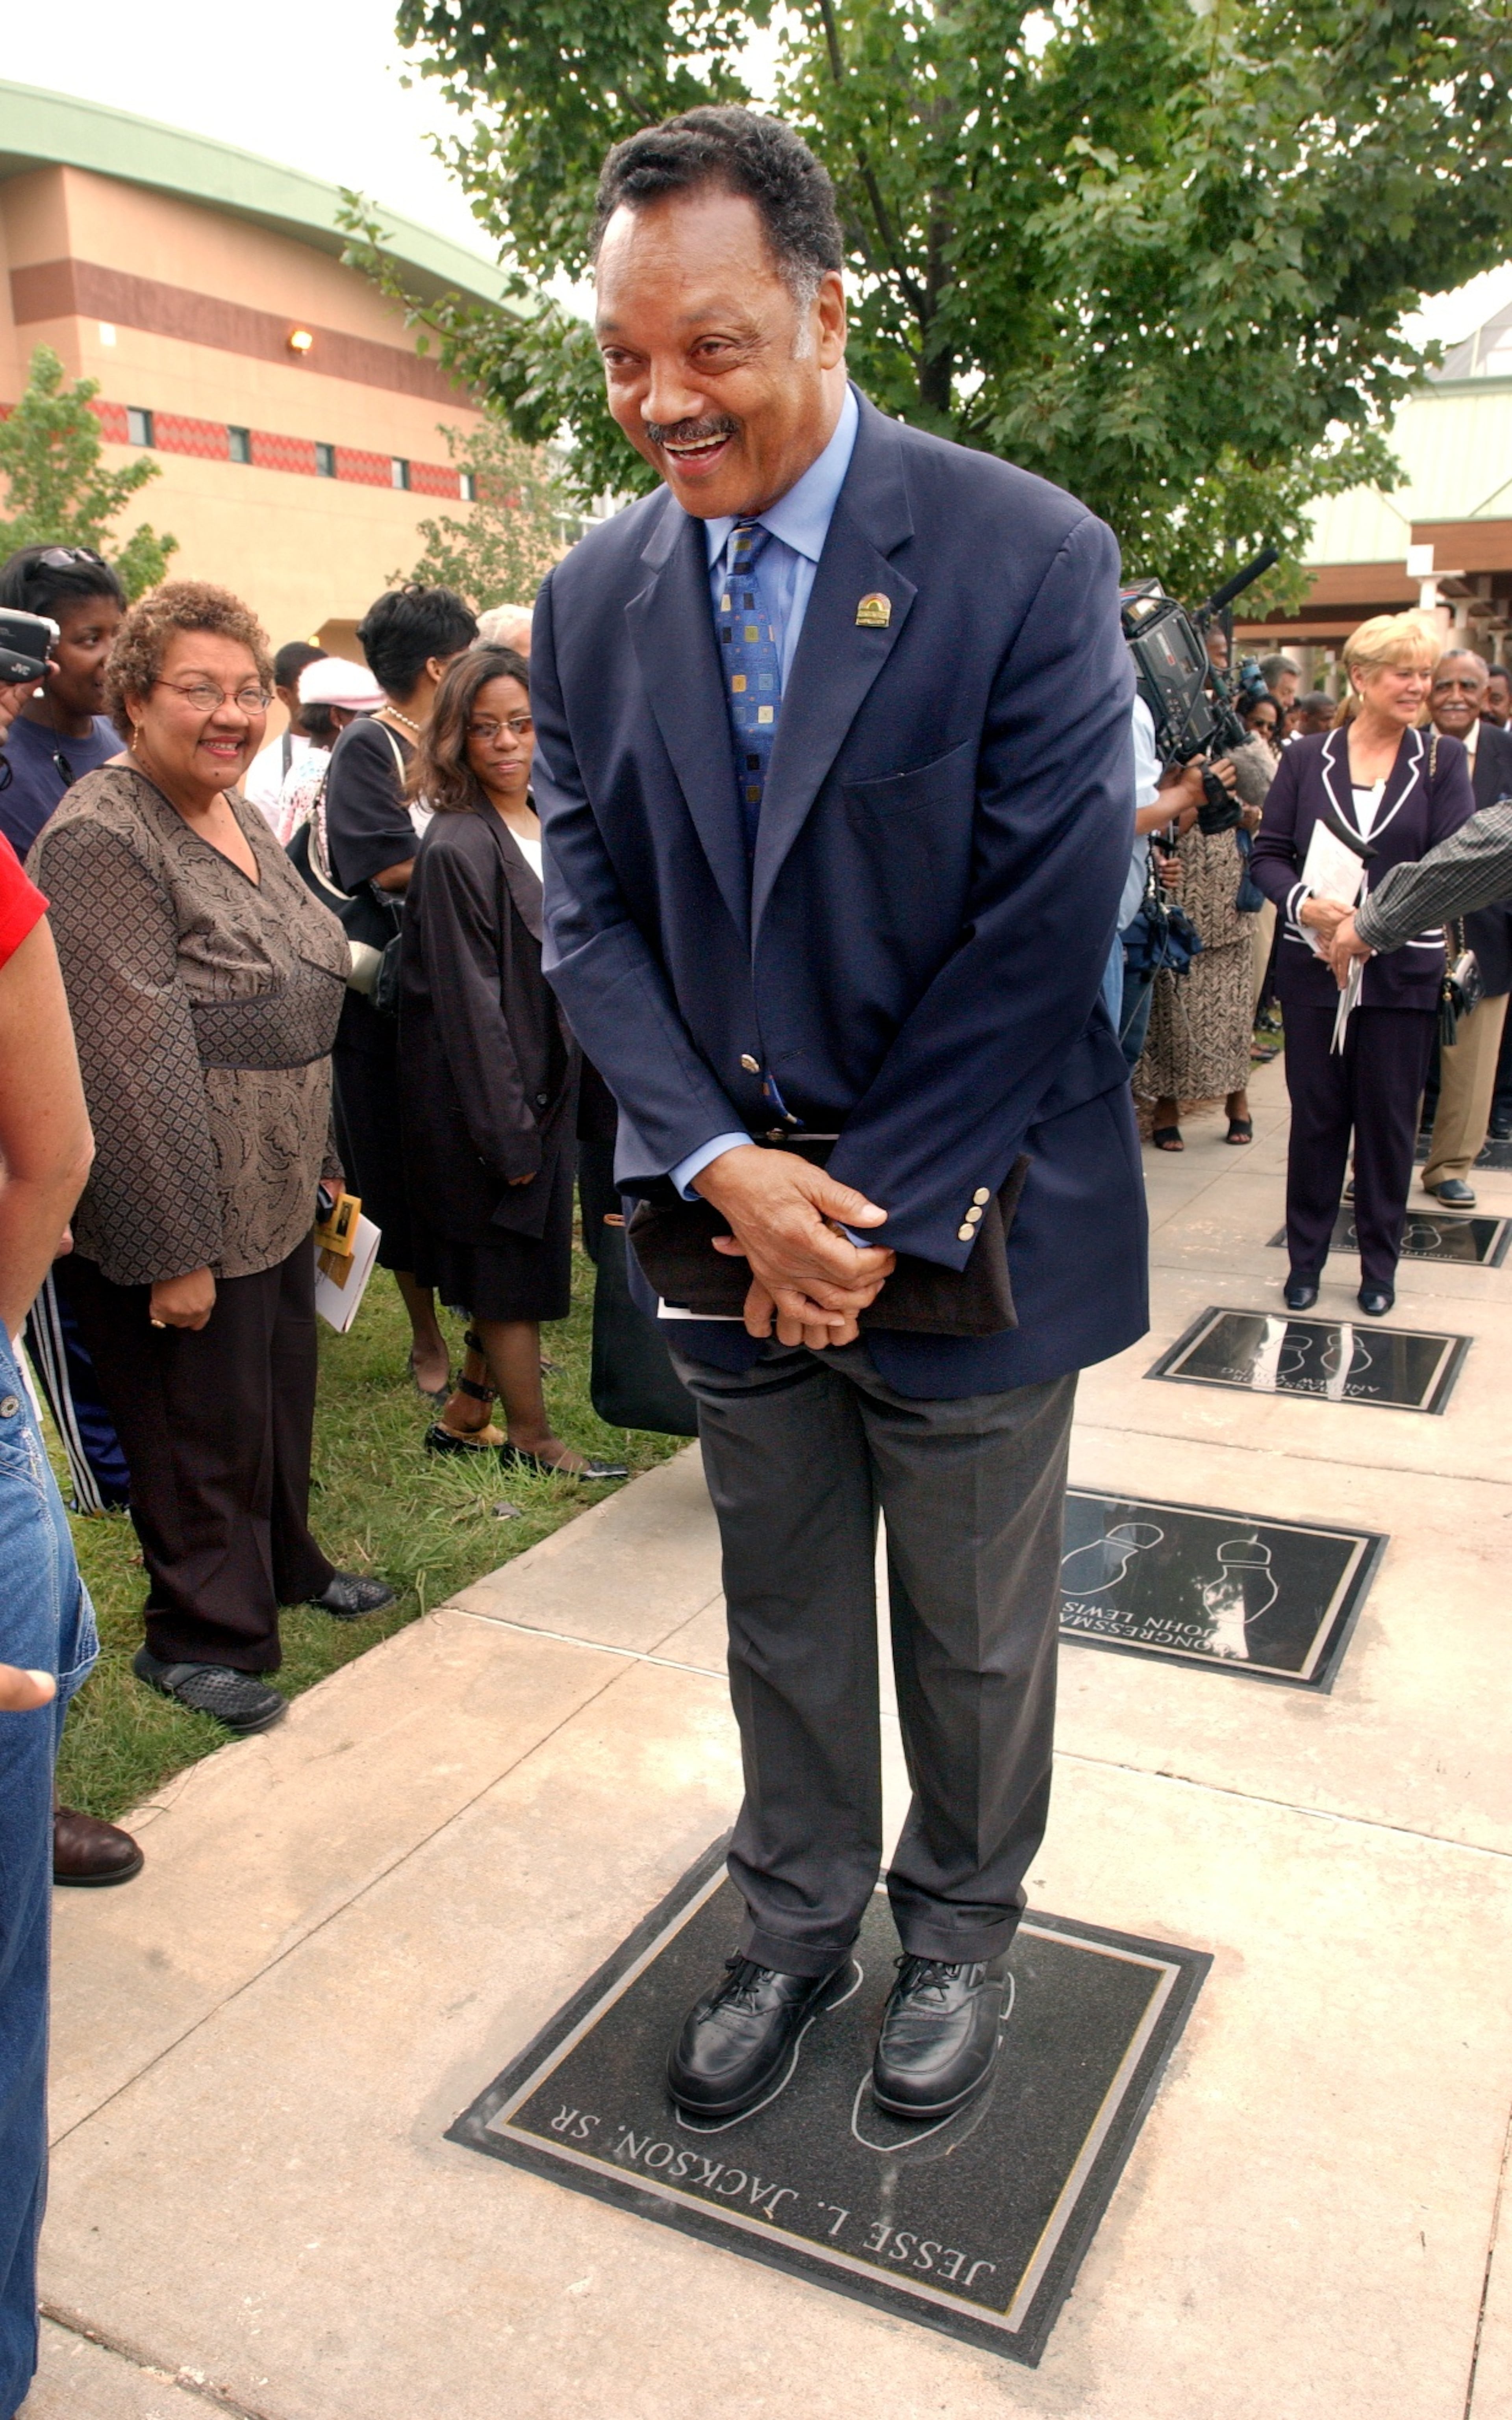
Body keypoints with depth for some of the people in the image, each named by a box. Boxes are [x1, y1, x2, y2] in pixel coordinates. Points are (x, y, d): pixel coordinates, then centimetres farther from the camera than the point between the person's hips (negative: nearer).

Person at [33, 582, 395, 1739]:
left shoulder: (241, 816, 10)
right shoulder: (103, 839, -18)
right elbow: (131, 1063, -22)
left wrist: (320, 1161, 18)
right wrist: (173, 1252, -22)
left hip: (277, 1197, 8)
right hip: (184, 1218, -8)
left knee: (282, 1394, 21)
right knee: (204, 1422, 6)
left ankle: (286, 1566, 42)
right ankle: (202, 1636, 26)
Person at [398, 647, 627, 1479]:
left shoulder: (548, 826, 7)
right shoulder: (456, 850, -17)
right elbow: (469, 1003, -18)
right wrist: (510, 1131, -18)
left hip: (549, 1083, 8)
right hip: (488, 1098, -8)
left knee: (516, 1270, 16)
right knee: (513, 1269, 6)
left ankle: (466, 1415, 31)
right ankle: (529, 1437, 22)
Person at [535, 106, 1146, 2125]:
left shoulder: (1027, 557, -12)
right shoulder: (595, 599, 2)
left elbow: (1044, 934, -15)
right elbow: (590, 915, 0)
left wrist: (867, 1215, -15)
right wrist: (728, 1170, -13)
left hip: (964, 1230, -3)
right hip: (734, 1216, 4)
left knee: (975, 1637, 16)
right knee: (783, 1618, 20)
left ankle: (961, 1928, 42)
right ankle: (797, 1922, 43)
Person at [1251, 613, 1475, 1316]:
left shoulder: (1442, 761, 3)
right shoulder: (1305, 759, 4)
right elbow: (1269, 854, 0)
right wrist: (1305, 903, -20)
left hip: (1403, 971, 0)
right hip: (1313, 966, 0)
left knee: (1389, 1119, 7)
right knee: (1316, 1115, 7)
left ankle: (1380, 1264, 20)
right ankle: (1305, 1258, 20)